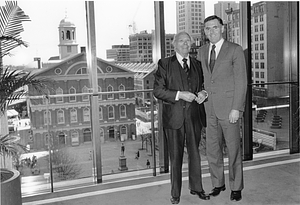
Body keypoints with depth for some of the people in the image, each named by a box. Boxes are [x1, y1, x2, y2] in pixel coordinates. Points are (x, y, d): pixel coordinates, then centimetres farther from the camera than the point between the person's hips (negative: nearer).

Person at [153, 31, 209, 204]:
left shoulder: (197, 64, 11)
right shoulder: (165, 64, 0)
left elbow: (204, 85, 21)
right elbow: (158, 90, -7)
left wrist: (203, 93, -2)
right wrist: (179, 94, -17)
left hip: (194, 116, 3)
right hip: (174, 117, -3)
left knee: (195, 154, 14)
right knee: (176, 156, 6)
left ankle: (196, 188, 31)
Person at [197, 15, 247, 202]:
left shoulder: (235, 50, -4)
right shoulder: (202, 52, 11)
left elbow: (241, 81, -7)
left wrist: (237, 109, -13)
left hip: (229, 109, -4)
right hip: (209, 109, 5)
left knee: (233, 149, 5)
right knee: (212, 149, 11)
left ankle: (236, 187, 21)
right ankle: (218, 184, 28)